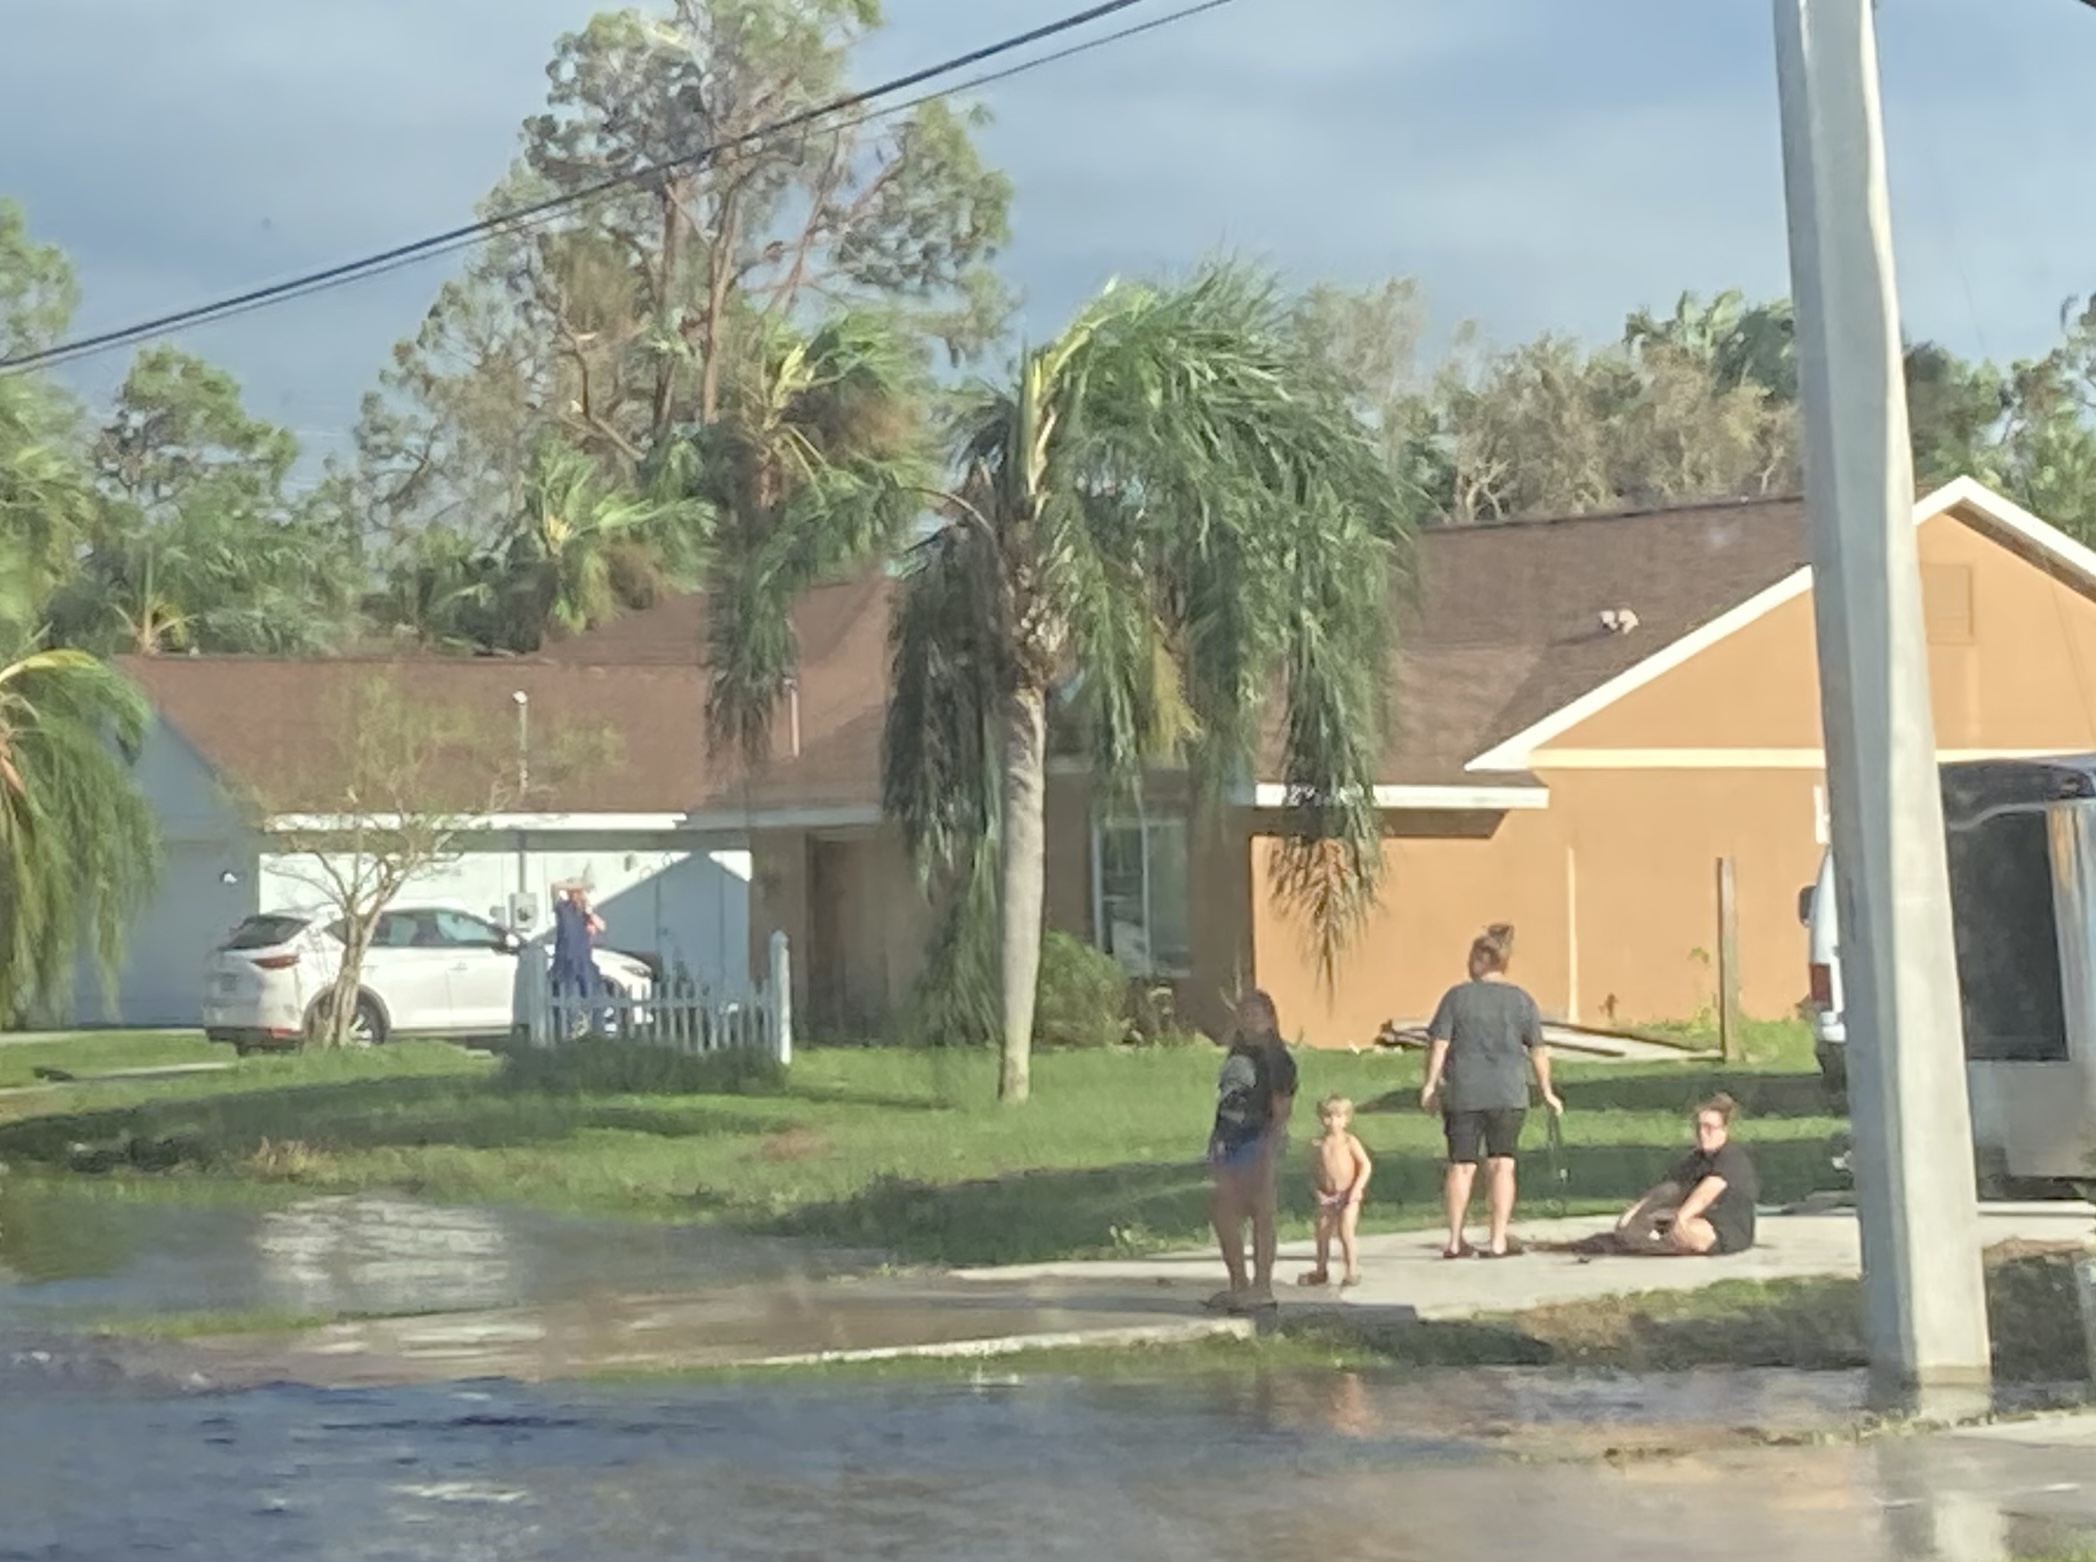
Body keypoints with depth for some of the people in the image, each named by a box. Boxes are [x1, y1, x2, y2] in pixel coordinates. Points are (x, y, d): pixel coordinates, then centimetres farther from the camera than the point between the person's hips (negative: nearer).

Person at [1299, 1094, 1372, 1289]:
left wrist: (1357, 1188, -13)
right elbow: (1314, 1169, 14)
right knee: (1322, 1233, 8)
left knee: (1346, 1232, -14)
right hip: (1327, 1196, 4)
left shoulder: (1349, 1141, -4)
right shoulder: (1317, 1144, 6)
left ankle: (1353, 1271, -7)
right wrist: (1315, 1187, -3)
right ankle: (1321, 1271, 23)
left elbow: (1366, 1165, -4)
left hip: (1348, 1195, -4)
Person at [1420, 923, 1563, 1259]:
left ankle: (1455, 1240, 10)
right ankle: (1498, 1240, 0)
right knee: (1501, 1165, 4)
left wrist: (1430, 1084, 2)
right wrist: (1546, 1091, 13)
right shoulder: (1521, 1001, 3)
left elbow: (1439, 1044, -4)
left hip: (1463, 1093, 0)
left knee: (1461, 1166, 6)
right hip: (1508, 1094, 0)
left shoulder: (1457, 996, -1)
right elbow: (1538, 1051, 4)